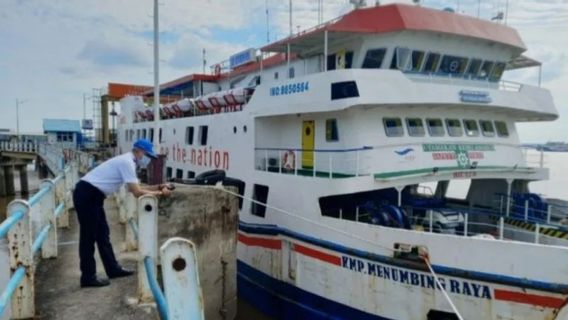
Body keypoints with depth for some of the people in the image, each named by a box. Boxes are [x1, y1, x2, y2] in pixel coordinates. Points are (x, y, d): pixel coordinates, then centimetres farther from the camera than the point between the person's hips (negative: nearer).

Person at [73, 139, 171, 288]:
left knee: (102, 234, 15)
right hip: (87, 195, -10)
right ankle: (88, 278, 7)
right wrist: (160, 193, -13)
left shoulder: (127, 162, 13)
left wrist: (158, 187, 9)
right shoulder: (127, 162, -18)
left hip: (92, 195, 10)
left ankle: (113, 269, 24)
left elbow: (136, 188, 17)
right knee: (89, 237, -3)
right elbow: (137, 193, -22)